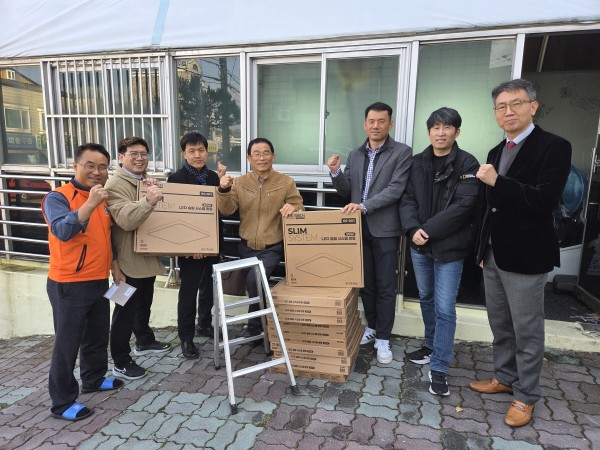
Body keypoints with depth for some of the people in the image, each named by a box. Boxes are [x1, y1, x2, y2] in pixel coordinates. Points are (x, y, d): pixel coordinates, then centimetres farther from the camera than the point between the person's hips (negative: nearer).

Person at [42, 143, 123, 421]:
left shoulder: (103, 199, 9)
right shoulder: (58, 197, -14)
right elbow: (63, 231, -31)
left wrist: (115, 266, 17)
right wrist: (90, 203, -37)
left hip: (99, 282, 7)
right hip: (69, 285, -7)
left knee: (98, 337, 19)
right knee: (67, 343, 3)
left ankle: (94, 379, 40)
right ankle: (62, 402, 17)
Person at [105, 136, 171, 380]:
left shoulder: (145, 181, 13)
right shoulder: (115, 184, -16)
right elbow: (126, 219, -32)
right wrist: (148, 201, -45)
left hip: (148, 256, 9)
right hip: (129, 259, -9)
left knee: (144, 304, 24)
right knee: (125, 310, 1)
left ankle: (145, 341, 42)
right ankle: (120, 363, 12)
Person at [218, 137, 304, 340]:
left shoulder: (286, 182, -5)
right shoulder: (240, 182, 2)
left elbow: (299, 209, -3)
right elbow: (227, 211, -5)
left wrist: (292, 209, -26)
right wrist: (224, 190, -23)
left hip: (272, 247, -4)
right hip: (246, 246, 4)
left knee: (254, 280, -25)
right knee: (253, 283, 14)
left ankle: (255, 324, -2)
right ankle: (257, 320, 41)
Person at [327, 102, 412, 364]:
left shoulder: (402, 152, -3)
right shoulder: (355, 155, 12)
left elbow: (395, 188, -14)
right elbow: (347, 192, 11)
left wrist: (364, 205, -24)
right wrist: (336, 173, -8)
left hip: (385, 229, -4)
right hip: (359, 228, 5)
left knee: (385, 286, 3)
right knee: (365, 283, 14)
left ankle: (383, 339, 15)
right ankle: (371, 327, 32)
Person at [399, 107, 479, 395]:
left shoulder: (467, 164, -7)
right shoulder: (418, 162, 6)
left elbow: (464, 205, -16)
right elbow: (407, 199, 1)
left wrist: (428, 230, -19)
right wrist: (413, 229, -16)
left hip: (449, 247, -5)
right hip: (419, 244, 5)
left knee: (445, 308, -1)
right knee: (426, 298, 18)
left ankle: (439, 368, 11)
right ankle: (432, 346, 38)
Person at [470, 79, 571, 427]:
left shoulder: (554, 147, -11)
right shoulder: (497, 152, 11)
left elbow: (546, 200, -23)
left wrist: (497, 182, -24)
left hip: (525, 256, -7)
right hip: (494, 254, 7)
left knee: (527, 331, 6)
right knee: (500, 325, 18)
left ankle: (526, 396, 23)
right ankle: (505, 378, 36)